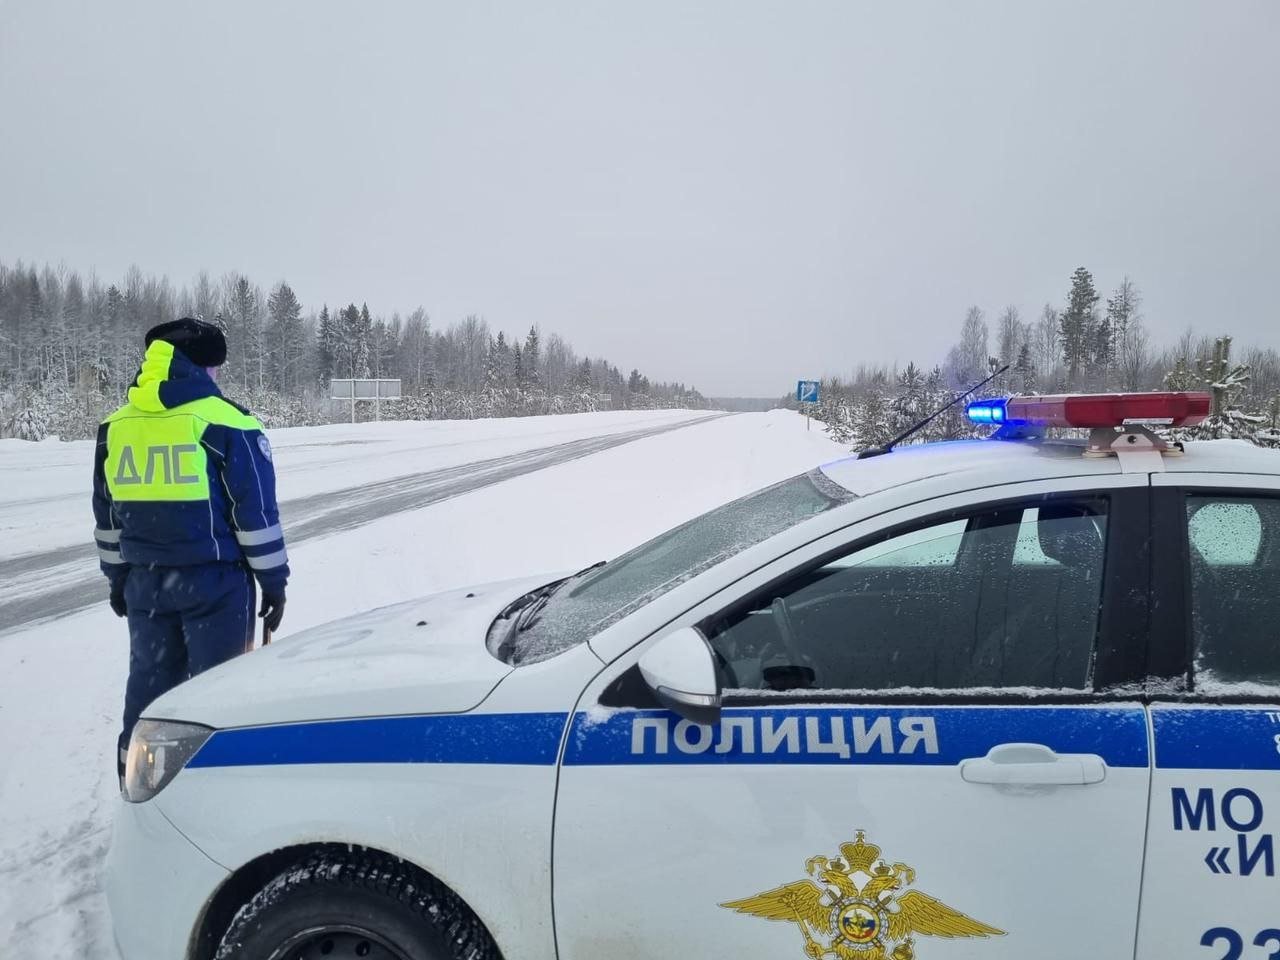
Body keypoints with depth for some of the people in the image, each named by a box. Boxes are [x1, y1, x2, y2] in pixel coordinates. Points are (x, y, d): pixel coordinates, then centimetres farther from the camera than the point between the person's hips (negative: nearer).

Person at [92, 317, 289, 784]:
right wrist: (273, 580, -2)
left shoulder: (115, 425, 7)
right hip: (214, 581, -5)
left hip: (144, 581, 6)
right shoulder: (226, 422, -12)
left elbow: (106, 514, 14)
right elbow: (256, 511, -10)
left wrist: (118, 576, 24)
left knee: (149, 682, 16)